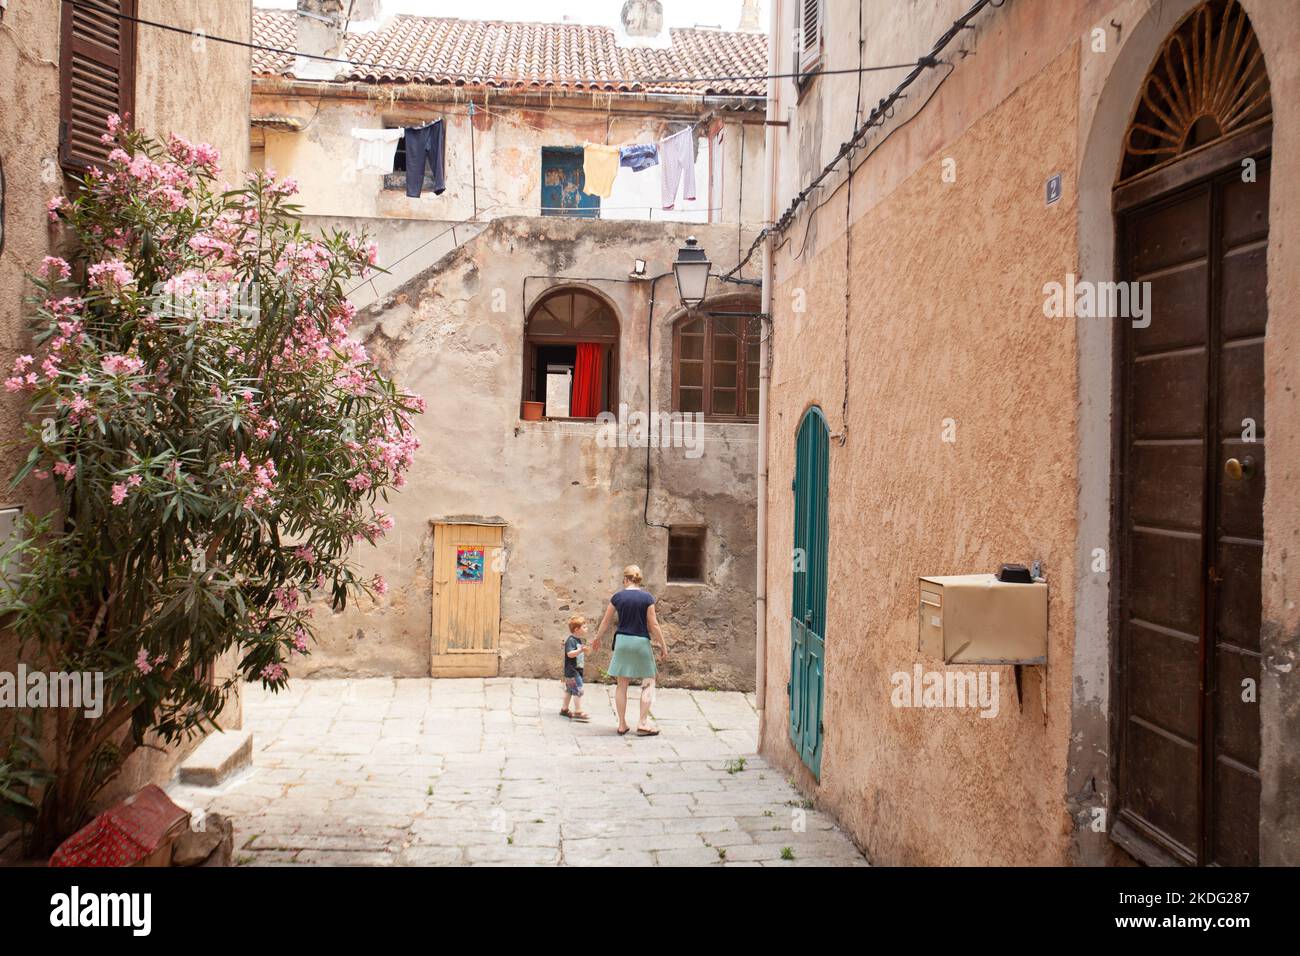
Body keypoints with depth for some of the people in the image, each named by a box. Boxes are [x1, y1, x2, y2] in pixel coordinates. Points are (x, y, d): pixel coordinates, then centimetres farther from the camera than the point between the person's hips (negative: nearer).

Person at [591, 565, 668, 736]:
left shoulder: (617, 597, -1)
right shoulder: (647, 598, -7)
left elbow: (606, 621, 8)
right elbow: (653, 625, -7)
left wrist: (597, 639, 23)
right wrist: (662, 645, 4)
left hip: (622, 640, 3)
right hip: (641, 642, -3)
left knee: (622, 684, 10)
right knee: (648, 683, 8)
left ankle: (622, 725, 14)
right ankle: (643, 724, 3)